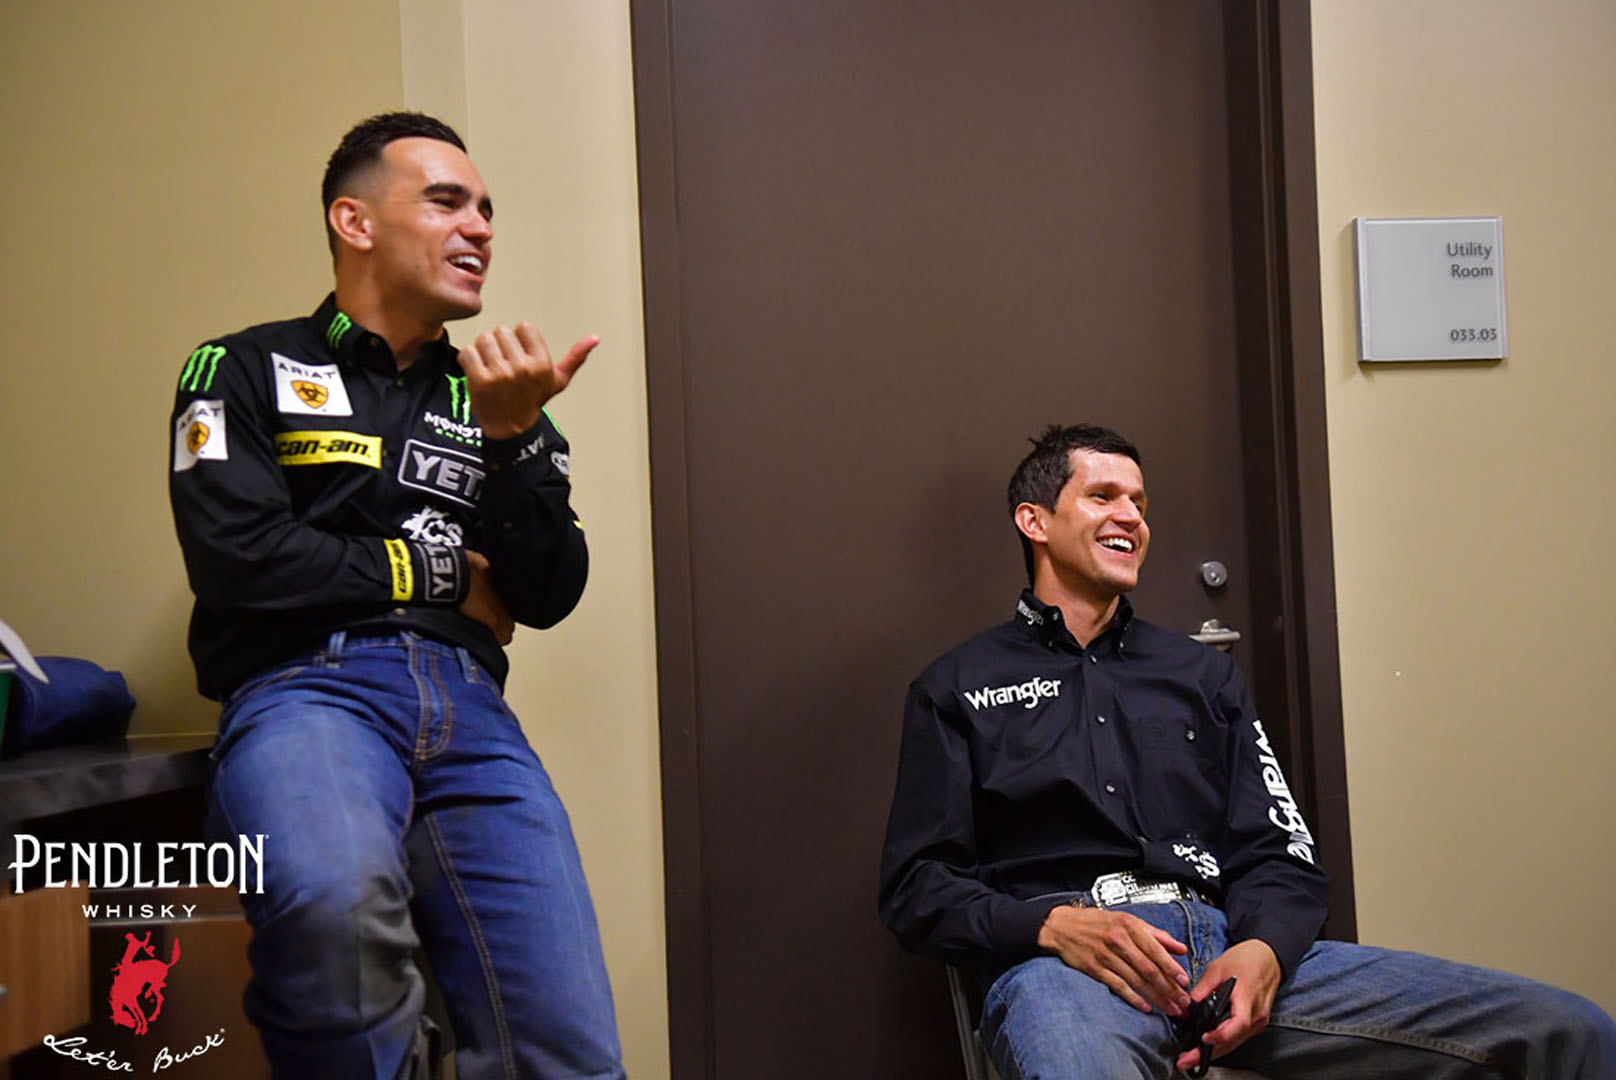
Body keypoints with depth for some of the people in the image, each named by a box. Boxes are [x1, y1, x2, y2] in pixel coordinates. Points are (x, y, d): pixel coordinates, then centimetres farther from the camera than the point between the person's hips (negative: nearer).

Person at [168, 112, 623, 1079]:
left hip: (467, 703, 3)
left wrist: (512, 436, -3)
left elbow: (549, 596, 11)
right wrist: (436, 574, 3)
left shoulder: (492, 400, 22)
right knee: (335, 896, -38)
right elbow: (238, 556, -5)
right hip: (307, 682, -3)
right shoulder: (249, 371, 11)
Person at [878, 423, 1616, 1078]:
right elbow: (916, 888, 6)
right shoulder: (957, 688, 15)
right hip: (1060, 965, -4)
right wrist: (1055, 924, -12)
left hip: (1229, 949, 4)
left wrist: (1263, 950, -5)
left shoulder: (1201, 674, 26)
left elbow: (1281, 857, 18)